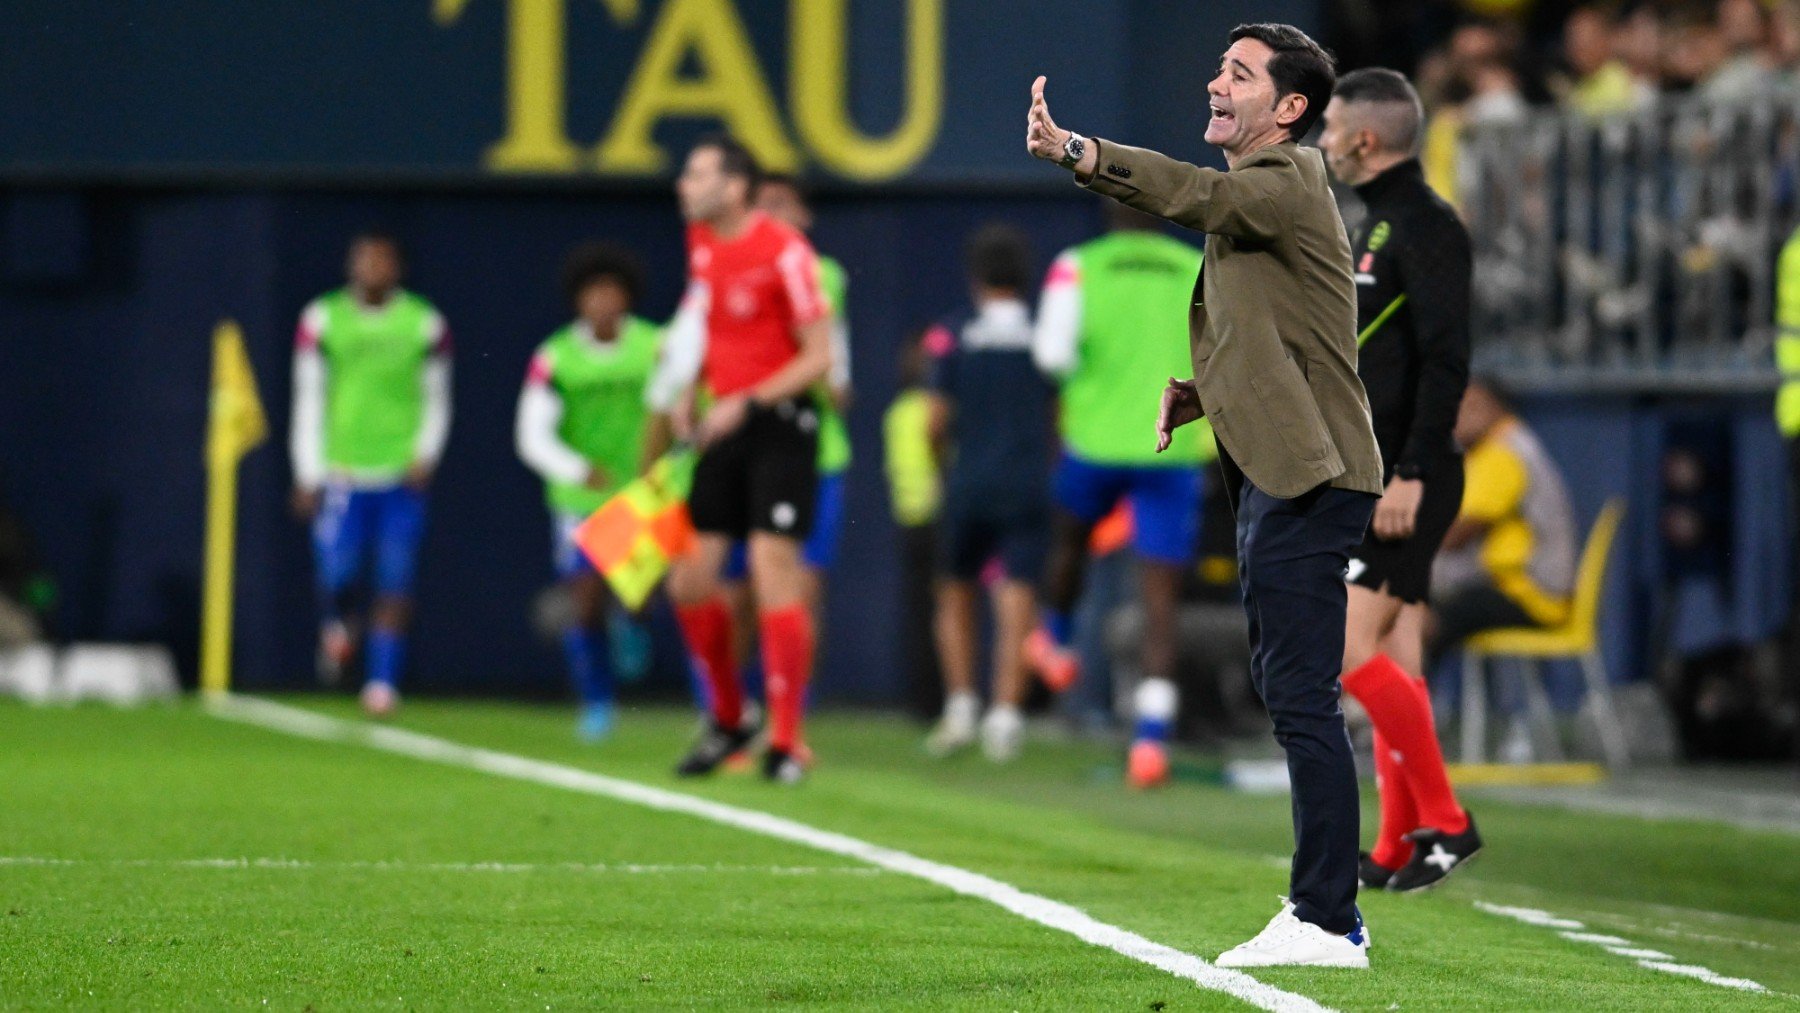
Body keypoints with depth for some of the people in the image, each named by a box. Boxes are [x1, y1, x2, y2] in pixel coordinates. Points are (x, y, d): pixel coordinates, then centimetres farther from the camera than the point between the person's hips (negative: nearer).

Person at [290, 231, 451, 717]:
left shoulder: (424, 323, 3)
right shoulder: (323, 320, 2)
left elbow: (436, 400, 9)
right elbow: (308, 401, 5)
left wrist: (426, 456, -7)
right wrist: (308, 476, 1)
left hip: (403, 472, 0)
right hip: (341, 471, 0)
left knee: (395, 583, -5)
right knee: (338, 572, -7)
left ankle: (383, 682, 2)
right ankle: (337, 625, 26)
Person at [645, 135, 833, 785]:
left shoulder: (784, 251, -14)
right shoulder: (702, 243, 9)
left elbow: (819, 357, -14)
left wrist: (745, 404, -20)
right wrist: (682, 397, 7)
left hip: (779, 423, -7)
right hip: (723, 425, 7)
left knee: (774, 574, -12)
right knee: (690, 580, 4)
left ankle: (786, 743, -7)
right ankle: (727, 720, 21)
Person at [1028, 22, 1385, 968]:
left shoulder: (1289, 181, -10)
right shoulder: (1252, 197, 21)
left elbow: (1196, 193, -31)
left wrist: (1075, 150, -44)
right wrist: (1199, 392, 10)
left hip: (1308, 480, -11)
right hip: (1274, 478, 11)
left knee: (1302, 696, -12)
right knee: (1289, 693, 14)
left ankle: (1327, 923, -12)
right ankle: (1323, 910, 20)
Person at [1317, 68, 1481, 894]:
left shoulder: (1425, 228, -13)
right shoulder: (1375, 226, 17)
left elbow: (1445, 362, -21)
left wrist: (1410, 475, -24)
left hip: (1404, 484, -10)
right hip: (1367, 480, 10)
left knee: (1351, 649, -15)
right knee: (1394, 663, 8)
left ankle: (1443, 821, -9)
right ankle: (1399, 849, 10)